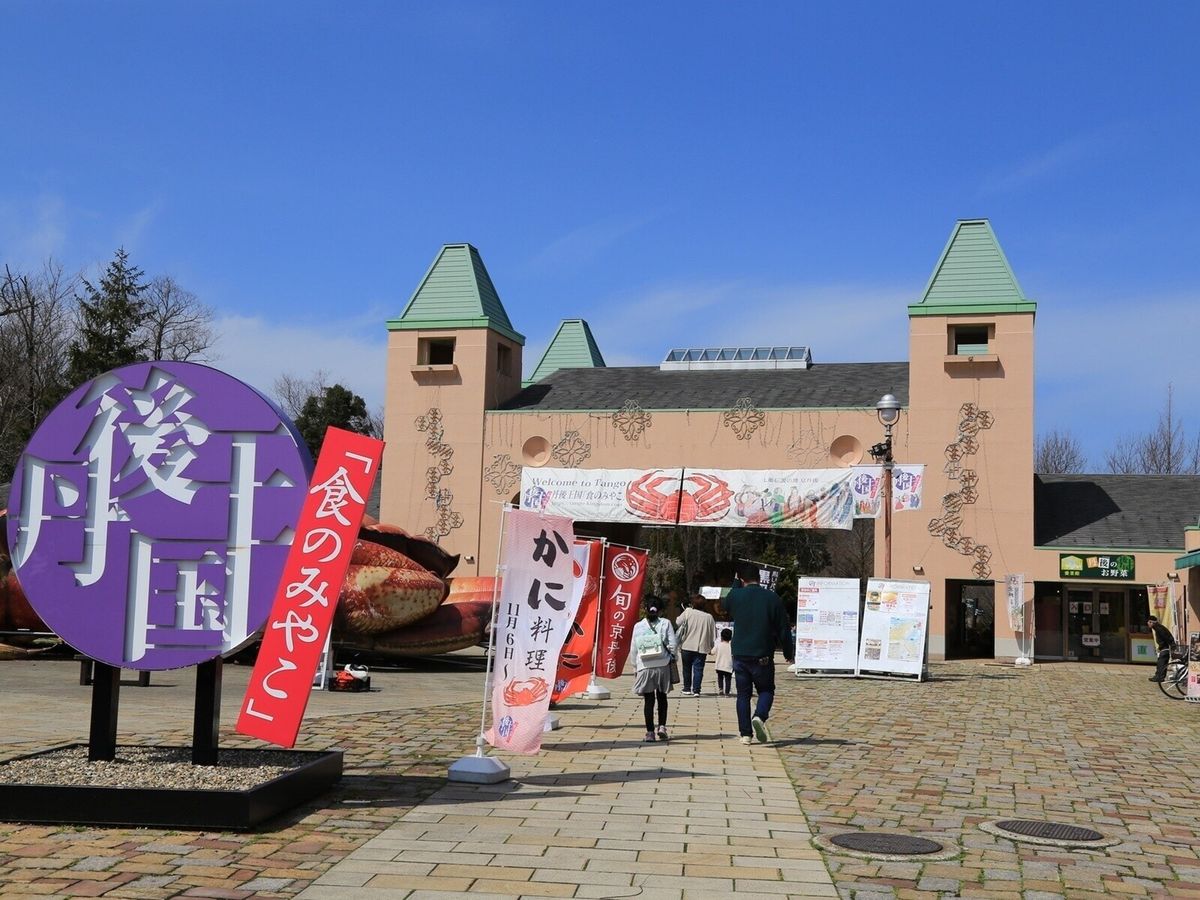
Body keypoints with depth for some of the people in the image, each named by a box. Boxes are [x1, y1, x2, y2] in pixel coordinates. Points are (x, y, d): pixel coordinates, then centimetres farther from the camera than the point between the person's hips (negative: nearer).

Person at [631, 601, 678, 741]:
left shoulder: (638, 626, 1)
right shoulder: (665, 623, -2)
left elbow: (634, 649, 3)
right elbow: (673, 644, -8)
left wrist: (635, 668, 12)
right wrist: (671, 656, 10)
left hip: (645, 667, 0)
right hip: (663, 666, 0)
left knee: (648, 700, 3)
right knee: (662, 697, 16)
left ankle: (650, 731, 0)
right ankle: (662, 727, 8)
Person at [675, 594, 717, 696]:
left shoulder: (688, 612, -5)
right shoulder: (709, 617, 2)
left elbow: (677, 624, -7)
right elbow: (713, 635, 6)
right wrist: (711, 647, 15)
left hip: (687, 646, -1)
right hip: (702, 648, 1)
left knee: (687, 668, 13)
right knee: (698, 669, 3)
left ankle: (687, 689, 19)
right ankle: (696, 690, -4)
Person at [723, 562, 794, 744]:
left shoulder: (735, 596, -1)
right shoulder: (772, 597, -4)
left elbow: (725, 607, 25)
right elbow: (783, 628, -1)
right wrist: (788, 653, 12)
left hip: (740, 654, 1)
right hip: (763, 656, -1)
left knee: (743, 694, 10)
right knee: (766, 690, 13)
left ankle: (745, 733, 6)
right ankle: (760, 716, -15)